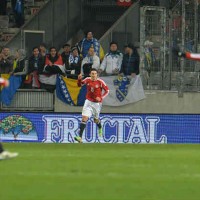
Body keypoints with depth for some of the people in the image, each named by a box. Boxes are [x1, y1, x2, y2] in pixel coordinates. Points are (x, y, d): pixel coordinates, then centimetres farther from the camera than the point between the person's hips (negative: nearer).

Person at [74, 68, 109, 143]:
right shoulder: (87, 80, -4)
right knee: (84, 118, -13)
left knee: (96, 120, 15)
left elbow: (107, 90, -6)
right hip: (88, 101, 1)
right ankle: (80, 137, -19)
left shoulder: (100, 82, -11)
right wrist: (79, 79, -24)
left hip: (97, 103, -1)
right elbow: (80, 84, -3)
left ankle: (100, 128, 53)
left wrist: (101, 97, -18)